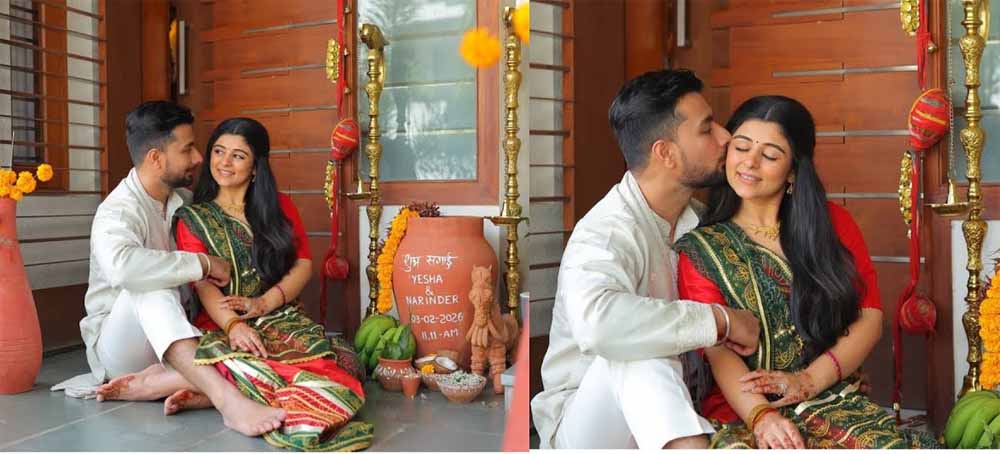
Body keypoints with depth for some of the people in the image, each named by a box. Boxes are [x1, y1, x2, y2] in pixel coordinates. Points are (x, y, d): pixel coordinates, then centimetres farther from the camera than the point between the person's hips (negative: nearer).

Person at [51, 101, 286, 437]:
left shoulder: (184, 201, 5)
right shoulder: (117, 211, -17)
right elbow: (121, 266, -41)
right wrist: (201, 264, -31)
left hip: (173, 340, 6)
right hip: (115, 343, -6)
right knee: (152, 288, -38)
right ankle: (228, 400, -53)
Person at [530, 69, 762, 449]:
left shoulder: (698, 221, 4)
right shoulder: (605, 233, -22)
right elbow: (596, 322, -44)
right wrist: (720, 320, -33)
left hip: (671, 415, 7)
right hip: (583, 422, -6)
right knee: (638, 352, -35)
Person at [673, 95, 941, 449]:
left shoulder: (833, 223, 10)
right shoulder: (700, 251, 3)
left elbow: (870, 316, 4)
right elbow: (717, 350, -7)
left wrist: (809, 380, -10)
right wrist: (761, 416, -24)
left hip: (833, 402, 2)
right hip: (741, 412, -1)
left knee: (909, 445, -27)